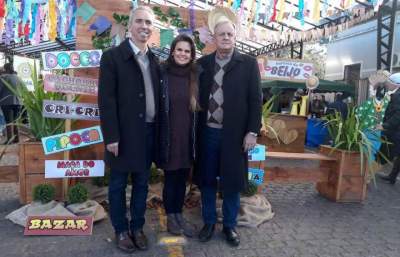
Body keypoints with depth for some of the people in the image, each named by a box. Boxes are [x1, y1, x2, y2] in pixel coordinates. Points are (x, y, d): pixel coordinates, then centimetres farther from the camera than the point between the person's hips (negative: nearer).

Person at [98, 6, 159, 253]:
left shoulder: (154, 60, 11)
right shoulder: (112, 57, -6)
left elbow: (156, 96, 10)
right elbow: (106, 100, -11)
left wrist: (158, 130, 6)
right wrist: (111, 136, -15)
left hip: (149, 133, 5)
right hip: (124, 134, -5)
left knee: (141, 184, 15)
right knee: (118, 185, 9)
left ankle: (138, 227, 31)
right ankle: (121, 230, 27)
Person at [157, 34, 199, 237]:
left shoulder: (195, 76, 4)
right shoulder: (162, 74, -6)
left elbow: (199, 108, 10)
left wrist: (197, 136, 6)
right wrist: (159, 137, -6)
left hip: (188, 136, 3)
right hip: (168, 136, -3)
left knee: (182, 178, 13)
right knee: (170, 178, 8)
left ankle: (179, 214, 30)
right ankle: (170, 217, 27)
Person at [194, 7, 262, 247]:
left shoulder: (249, 63, 1)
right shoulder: (203, 63, 7)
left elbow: (255, 100, -2)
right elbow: (197, 96, 7)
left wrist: (252, 131, -8)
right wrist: (196, 128, 2)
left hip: (234, 134, -2)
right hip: (207, 132, 2)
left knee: (232, 182, 9)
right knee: (207, 180, 11)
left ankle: (230, 225, 27)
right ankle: (209, 222, 29)